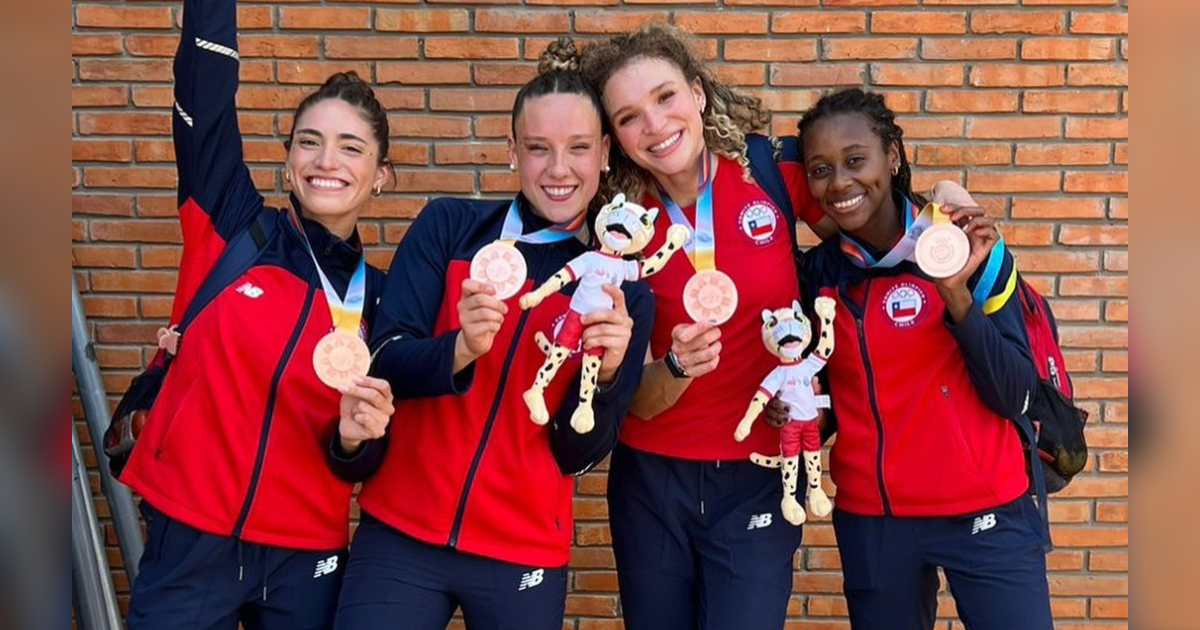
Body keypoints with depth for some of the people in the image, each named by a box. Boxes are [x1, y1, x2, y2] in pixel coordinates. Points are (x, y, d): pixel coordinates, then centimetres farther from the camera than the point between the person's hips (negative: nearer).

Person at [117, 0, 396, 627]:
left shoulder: (380, 297, 1)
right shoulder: (231, 231, -4)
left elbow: (360, 458, 4)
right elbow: (205, 90, -13)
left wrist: (358, 435, -16)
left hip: (307, 555, 2)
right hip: (191, 537, -1)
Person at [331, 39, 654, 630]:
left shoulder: (622, 285, -3)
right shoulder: (448, 225, -3)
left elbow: (579, 453, -3)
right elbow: (383, 365, -10)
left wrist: (606, 372, -21)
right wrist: (460, 349, -28)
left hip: (524, 555, 1)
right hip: (400, 534, 0)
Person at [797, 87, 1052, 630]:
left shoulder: (968, 248, -9)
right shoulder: (817, 271, -1)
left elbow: (1013, 396, -13)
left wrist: (956, 292, -23)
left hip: (983, 511, -2)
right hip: (869, 520, 3)